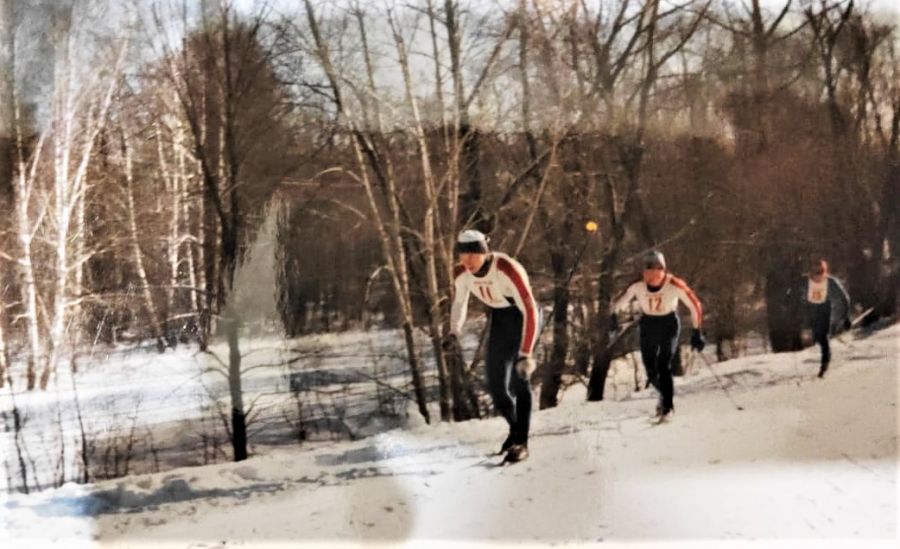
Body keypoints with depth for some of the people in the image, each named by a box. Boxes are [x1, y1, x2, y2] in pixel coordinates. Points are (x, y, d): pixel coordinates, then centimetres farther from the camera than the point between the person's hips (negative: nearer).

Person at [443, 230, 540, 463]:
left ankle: (521, 442, -7)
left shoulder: (508, 270, -34)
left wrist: (526, 353, -38)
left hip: (523, 318, -5)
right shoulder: (461, 273, -16)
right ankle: (515, 428, 27)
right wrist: (454, 332, -6)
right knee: (495, 381, 2)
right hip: (499, 319, 5)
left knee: (519, 378, -16)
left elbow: (530, 311, -34)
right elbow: (459, 301, 7)